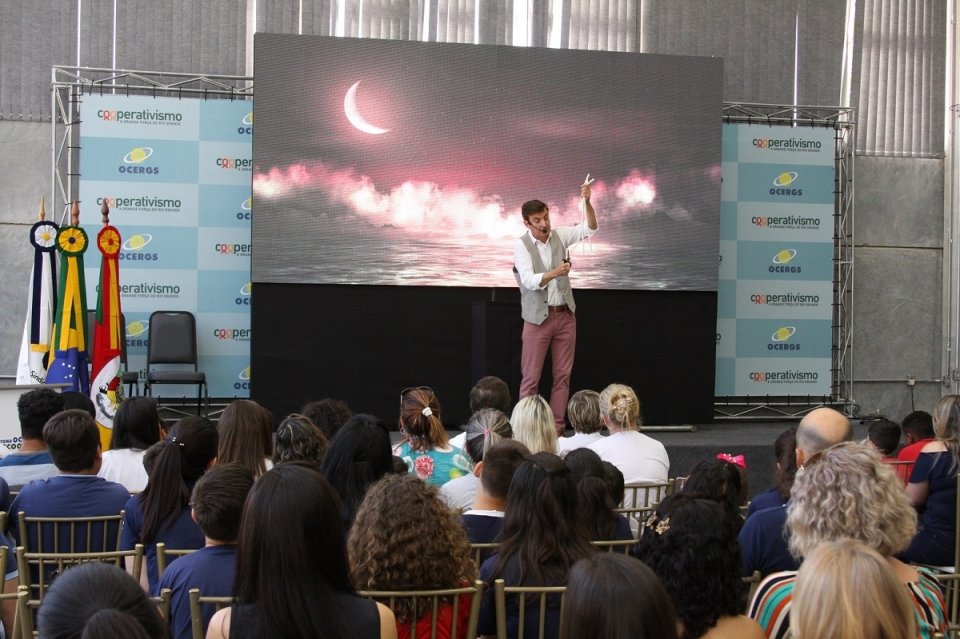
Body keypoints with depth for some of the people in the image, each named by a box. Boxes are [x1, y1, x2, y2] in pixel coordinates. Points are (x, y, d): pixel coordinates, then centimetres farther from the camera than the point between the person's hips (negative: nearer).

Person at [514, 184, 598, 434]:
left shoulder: (559, 235, 3)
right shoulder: (521, 245, -11)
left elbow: (589, 228, -4)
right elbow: (529, 281, -21)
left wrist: (587, 202, -21)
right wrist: (555, 273, -39)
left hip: (565, 315, 4)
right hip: (538, 318, -4)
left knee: (563, 375, 5)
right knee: (531, 377, -2)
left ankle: (557, 428, 10)